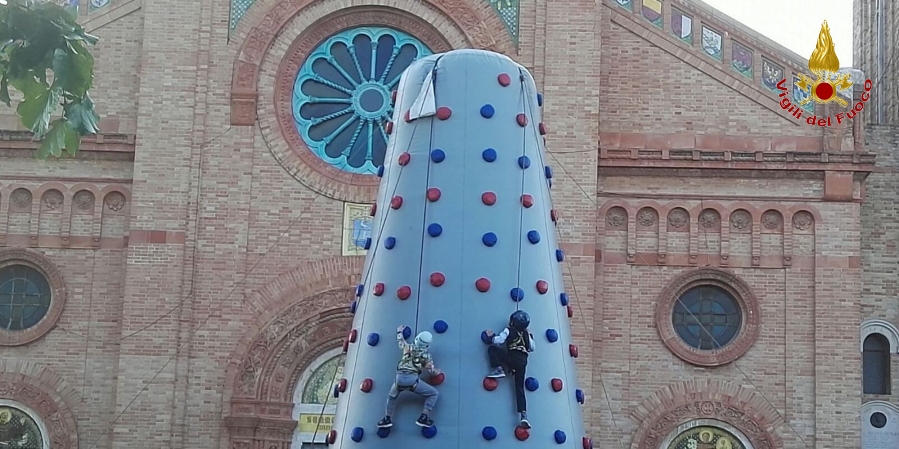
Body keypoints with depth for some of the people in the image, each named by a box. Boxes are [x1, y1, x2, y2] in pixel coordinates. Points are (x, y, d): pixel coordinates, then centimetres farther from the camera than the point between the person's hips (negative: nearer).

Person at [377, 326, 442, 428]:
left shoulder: (408, 347, 15)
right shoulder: (426, 356, 9)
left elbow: (400, 341, 36)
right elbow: (431, 371, 13)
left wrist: (399, 331, 57)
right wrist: (437, 372, 37)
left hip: (399, 378, 4)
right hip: (412, 379, -3)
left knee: (392, 397, 34)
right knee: (433, 393, 12)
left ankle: (387, 418, 21)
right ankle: (424, 417, -2)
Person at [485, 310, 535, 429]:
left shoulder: (509, 330, 5)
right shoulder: (526, 334, 20)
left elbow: (498, 340, -5)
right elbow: (532, 348, 25)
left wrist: (491, 336, 15)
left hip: (512, 359, -5)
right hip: (522, 362, 5)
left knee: (492, 348, 10)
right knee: (520, 388, 6)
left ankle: (498, 369, -8)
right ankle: (524, 415, -7)